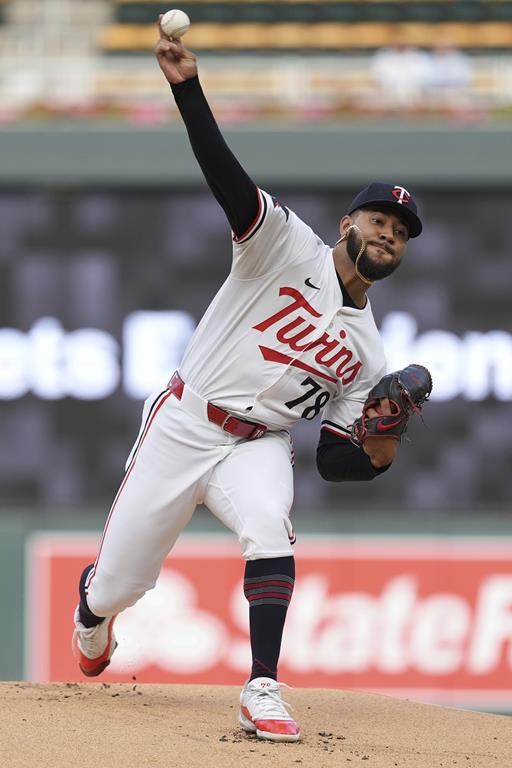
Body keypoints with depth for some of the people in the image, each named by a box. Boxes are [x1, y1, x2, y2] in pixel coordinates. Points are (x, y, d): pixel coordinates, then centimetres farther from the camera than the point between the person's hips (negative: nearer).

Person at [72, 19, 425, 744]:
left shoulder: (367, 352, 7)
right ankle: (92, 614, 42)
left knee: (270, 529, -32)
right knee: (116, 586, 3)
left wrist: (380, 452, -17)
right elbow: (226, 175, -19)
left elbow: (335, 460, 7)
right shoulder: (289, 246, -4)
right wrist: (188, 86, -35)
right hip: (182, 425, -2)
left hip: (256, 445, 2)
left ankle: (263, 690, -32)